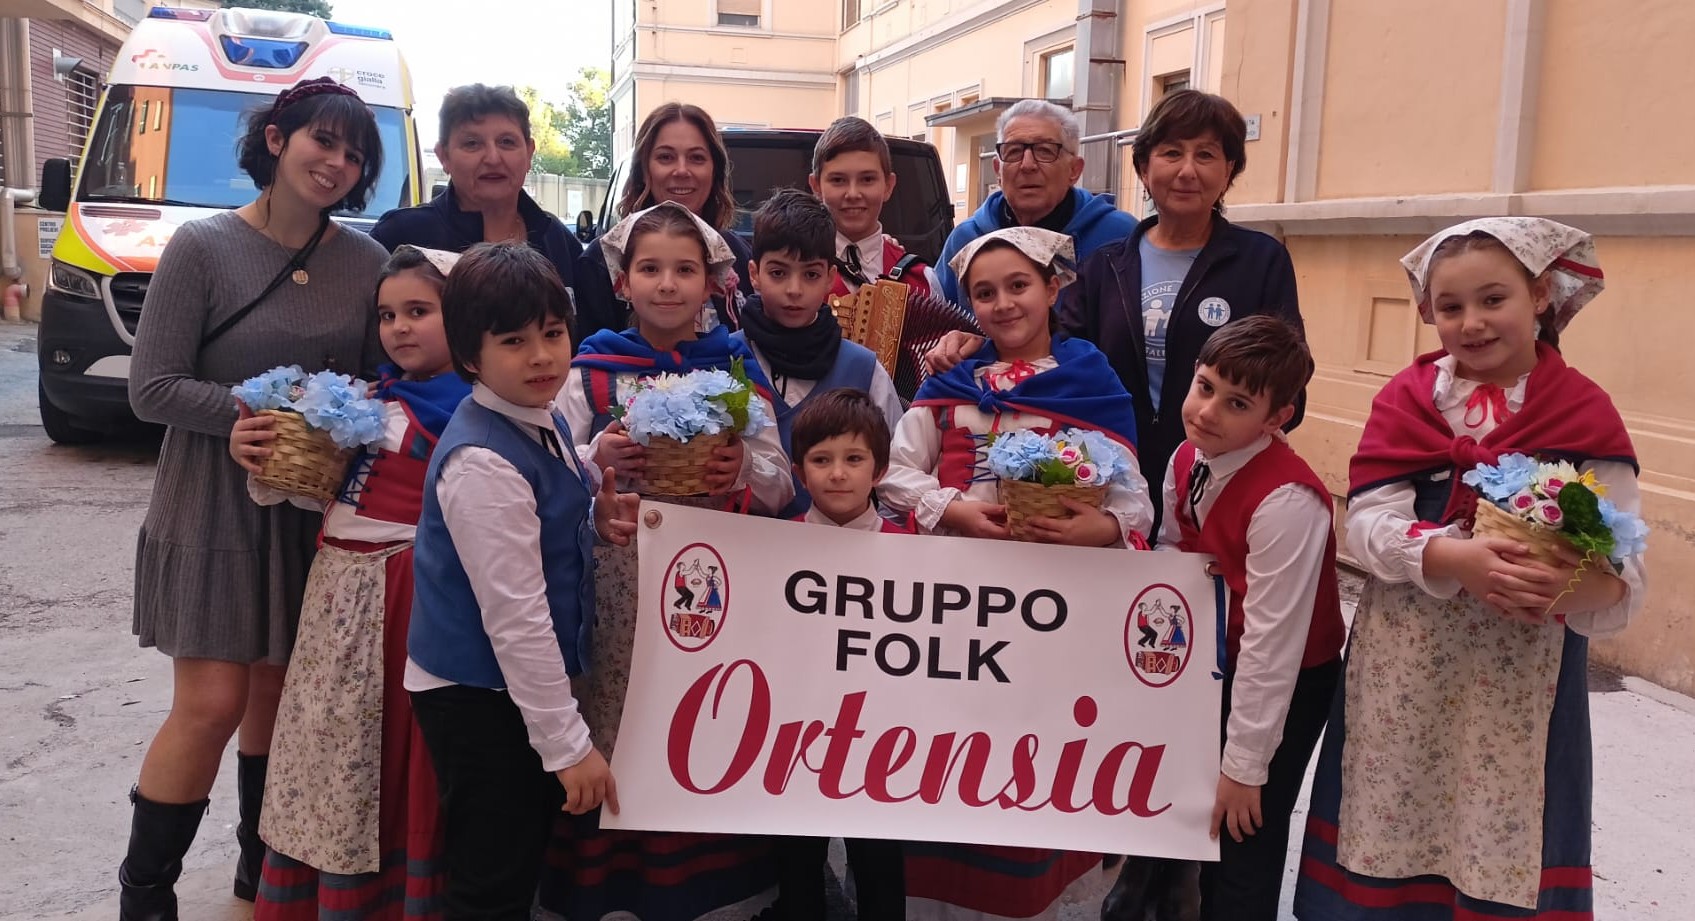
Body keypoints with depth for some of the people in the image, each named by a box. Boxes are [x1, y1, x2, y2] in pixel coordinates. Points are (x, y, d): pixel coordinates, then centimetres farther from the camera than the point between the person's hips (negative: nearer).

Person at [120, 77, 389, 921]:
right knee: (212, 704, -3)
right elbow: (150, 388, -10)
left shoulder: (366, 261, 2)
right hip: (216, 508, -3)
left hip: (319, 511, 3)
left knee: (280, 694, 13)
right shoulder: (203, 248, -8)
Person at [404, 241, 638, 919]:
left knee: (525, 861, 22)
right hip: (477, 695, -9)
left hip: (525, 684, 9)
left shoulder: (544, 422, 2)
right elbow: (514, 614, -25)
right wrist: (568, 741, -19)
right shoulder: (482, 462, -25)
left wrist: (595, 520, -4)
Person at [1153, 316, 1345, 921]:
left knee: (1246, 838, 2)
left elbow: (1270, 642, -29)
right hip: (1223, 665, 7)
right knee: (1205, 819, 21)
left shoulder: (1286, 501, -32)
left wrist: (1244, 762, -22)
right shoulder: (1187, 461, -7)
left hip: (1287, 683, -7)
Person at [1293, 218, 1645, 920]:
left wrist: (1590, 584, -32)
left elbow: (1624, 565, -9)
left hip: (1521, 675, -1)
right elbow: (1368, 521, -9)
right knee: (1389, 831, 10)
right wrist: (1456, 558, -26)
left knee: (1500, 843, 6)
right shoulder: (1406, 397, 4)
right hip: (1399, 665, 2)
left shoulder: (1585, 413, -2)